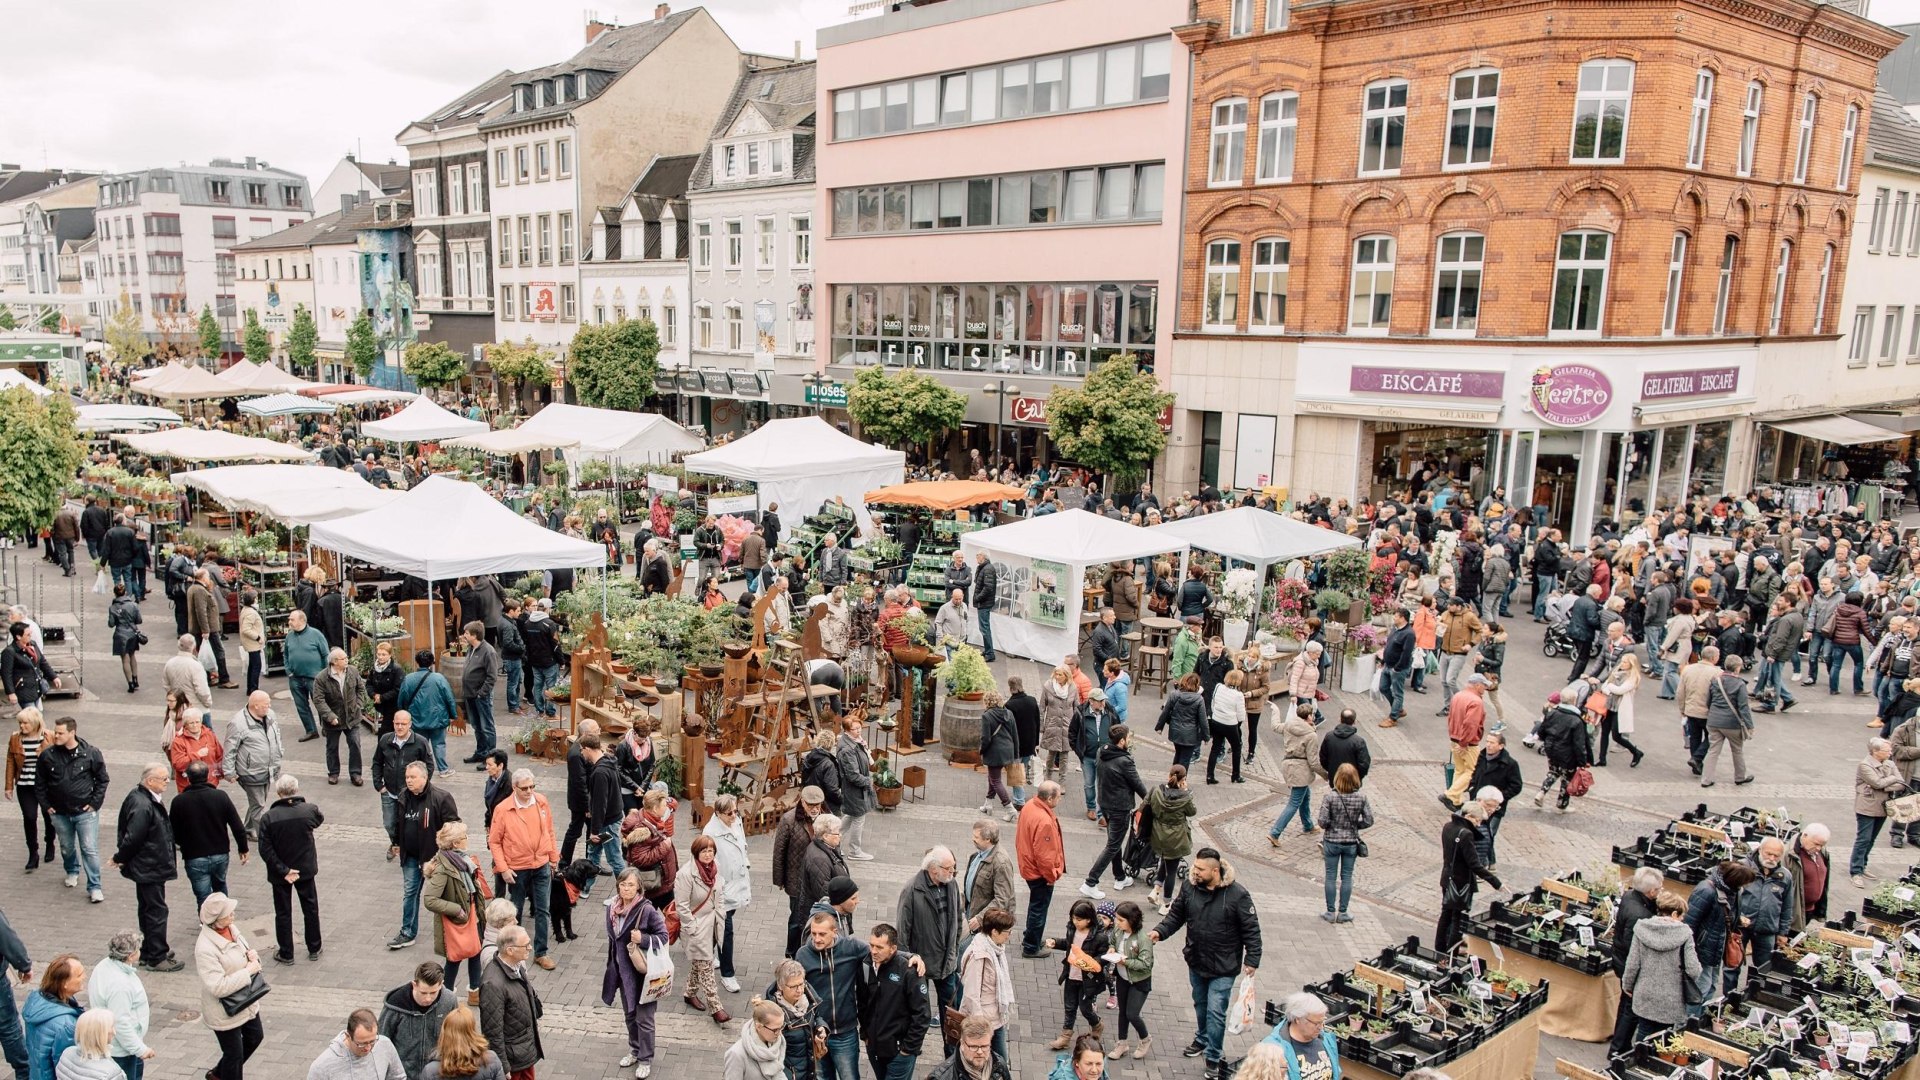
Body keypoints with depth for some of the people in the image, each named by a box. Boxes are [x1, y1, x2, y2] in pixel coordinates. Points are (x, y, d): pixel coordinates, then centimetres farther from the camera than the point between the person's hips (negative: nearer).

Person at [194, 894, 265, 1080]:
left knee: (255, 1037, 27)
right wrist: (248, 971, -26)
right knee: (234, 1053, 9)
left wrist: (252, 955, -9)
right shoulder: (205, 949, -31)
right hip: (225, 1012, -9)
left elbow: (244, 950, 13)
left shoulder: (231, 929, -6)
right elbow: (218, 987, -32)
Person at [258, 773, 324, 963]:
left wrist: (283, 870, -15)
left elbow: (265, 850, -19)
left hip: (280, 874, -1)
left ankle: (286, 953, 24)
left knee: (283, 913, 14)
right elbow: (320, 819, 9)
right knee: (311, 909, 18)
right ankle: (314, 949, 28)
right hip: (306, 869, 1)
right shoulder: (309, 810, -15)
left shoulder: (269, 818, -18)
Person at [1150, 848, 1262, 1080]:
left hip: (1223, 967, -5)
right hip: (1196, 961, 5)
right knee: (1200, 1004, 24)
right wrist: (1160, 931, -14)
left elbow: (1251, 929, -14)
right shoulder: (1190, 887, -10)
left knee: (1216, 1011, -1)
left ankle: (1214, 1058, 16)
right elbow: (1176, 915, 1)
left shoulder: (1237, 894, -22)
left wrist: (1252, 960, -15)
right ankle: (1202, 1038, 49)